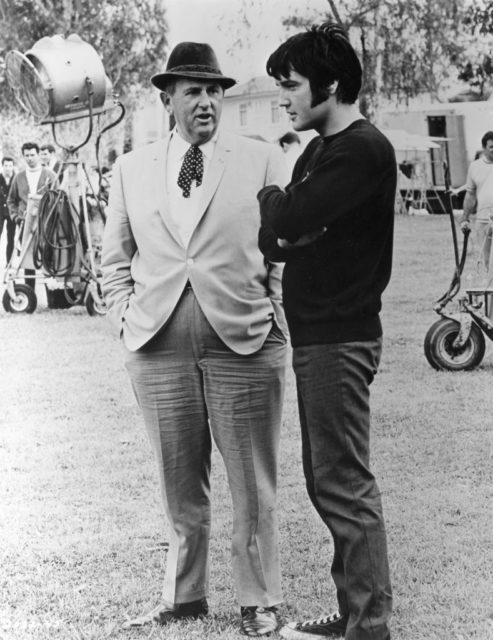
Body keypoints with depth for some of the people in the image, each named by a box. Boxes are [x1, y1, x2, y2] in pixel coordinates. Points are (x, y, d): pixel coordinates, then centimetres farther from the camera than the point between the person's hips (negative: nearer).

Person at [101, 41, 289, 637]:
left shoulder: (262, 160, 4)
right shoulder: (131, 169, 11)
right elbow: (115, 259, 17)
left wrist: (273, 321, -4)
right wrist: (127, 320, 5)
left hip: (243, 343, -2)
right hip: (158, 345, 2)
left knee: (252, 486, 3)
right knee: (179, 486, 9)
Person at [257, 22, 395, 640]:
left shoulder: (364, 150, -14)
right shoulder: (318, 150, 15)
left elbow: (289, 220, -22)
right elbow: (272, 237, 14)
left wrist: (271, 196, -2)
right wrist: (282, 225, -7)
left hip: (339, 338, -10)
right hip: (313, 334, 10)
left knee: (345, 485, -7)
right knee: (326, 481, 13)